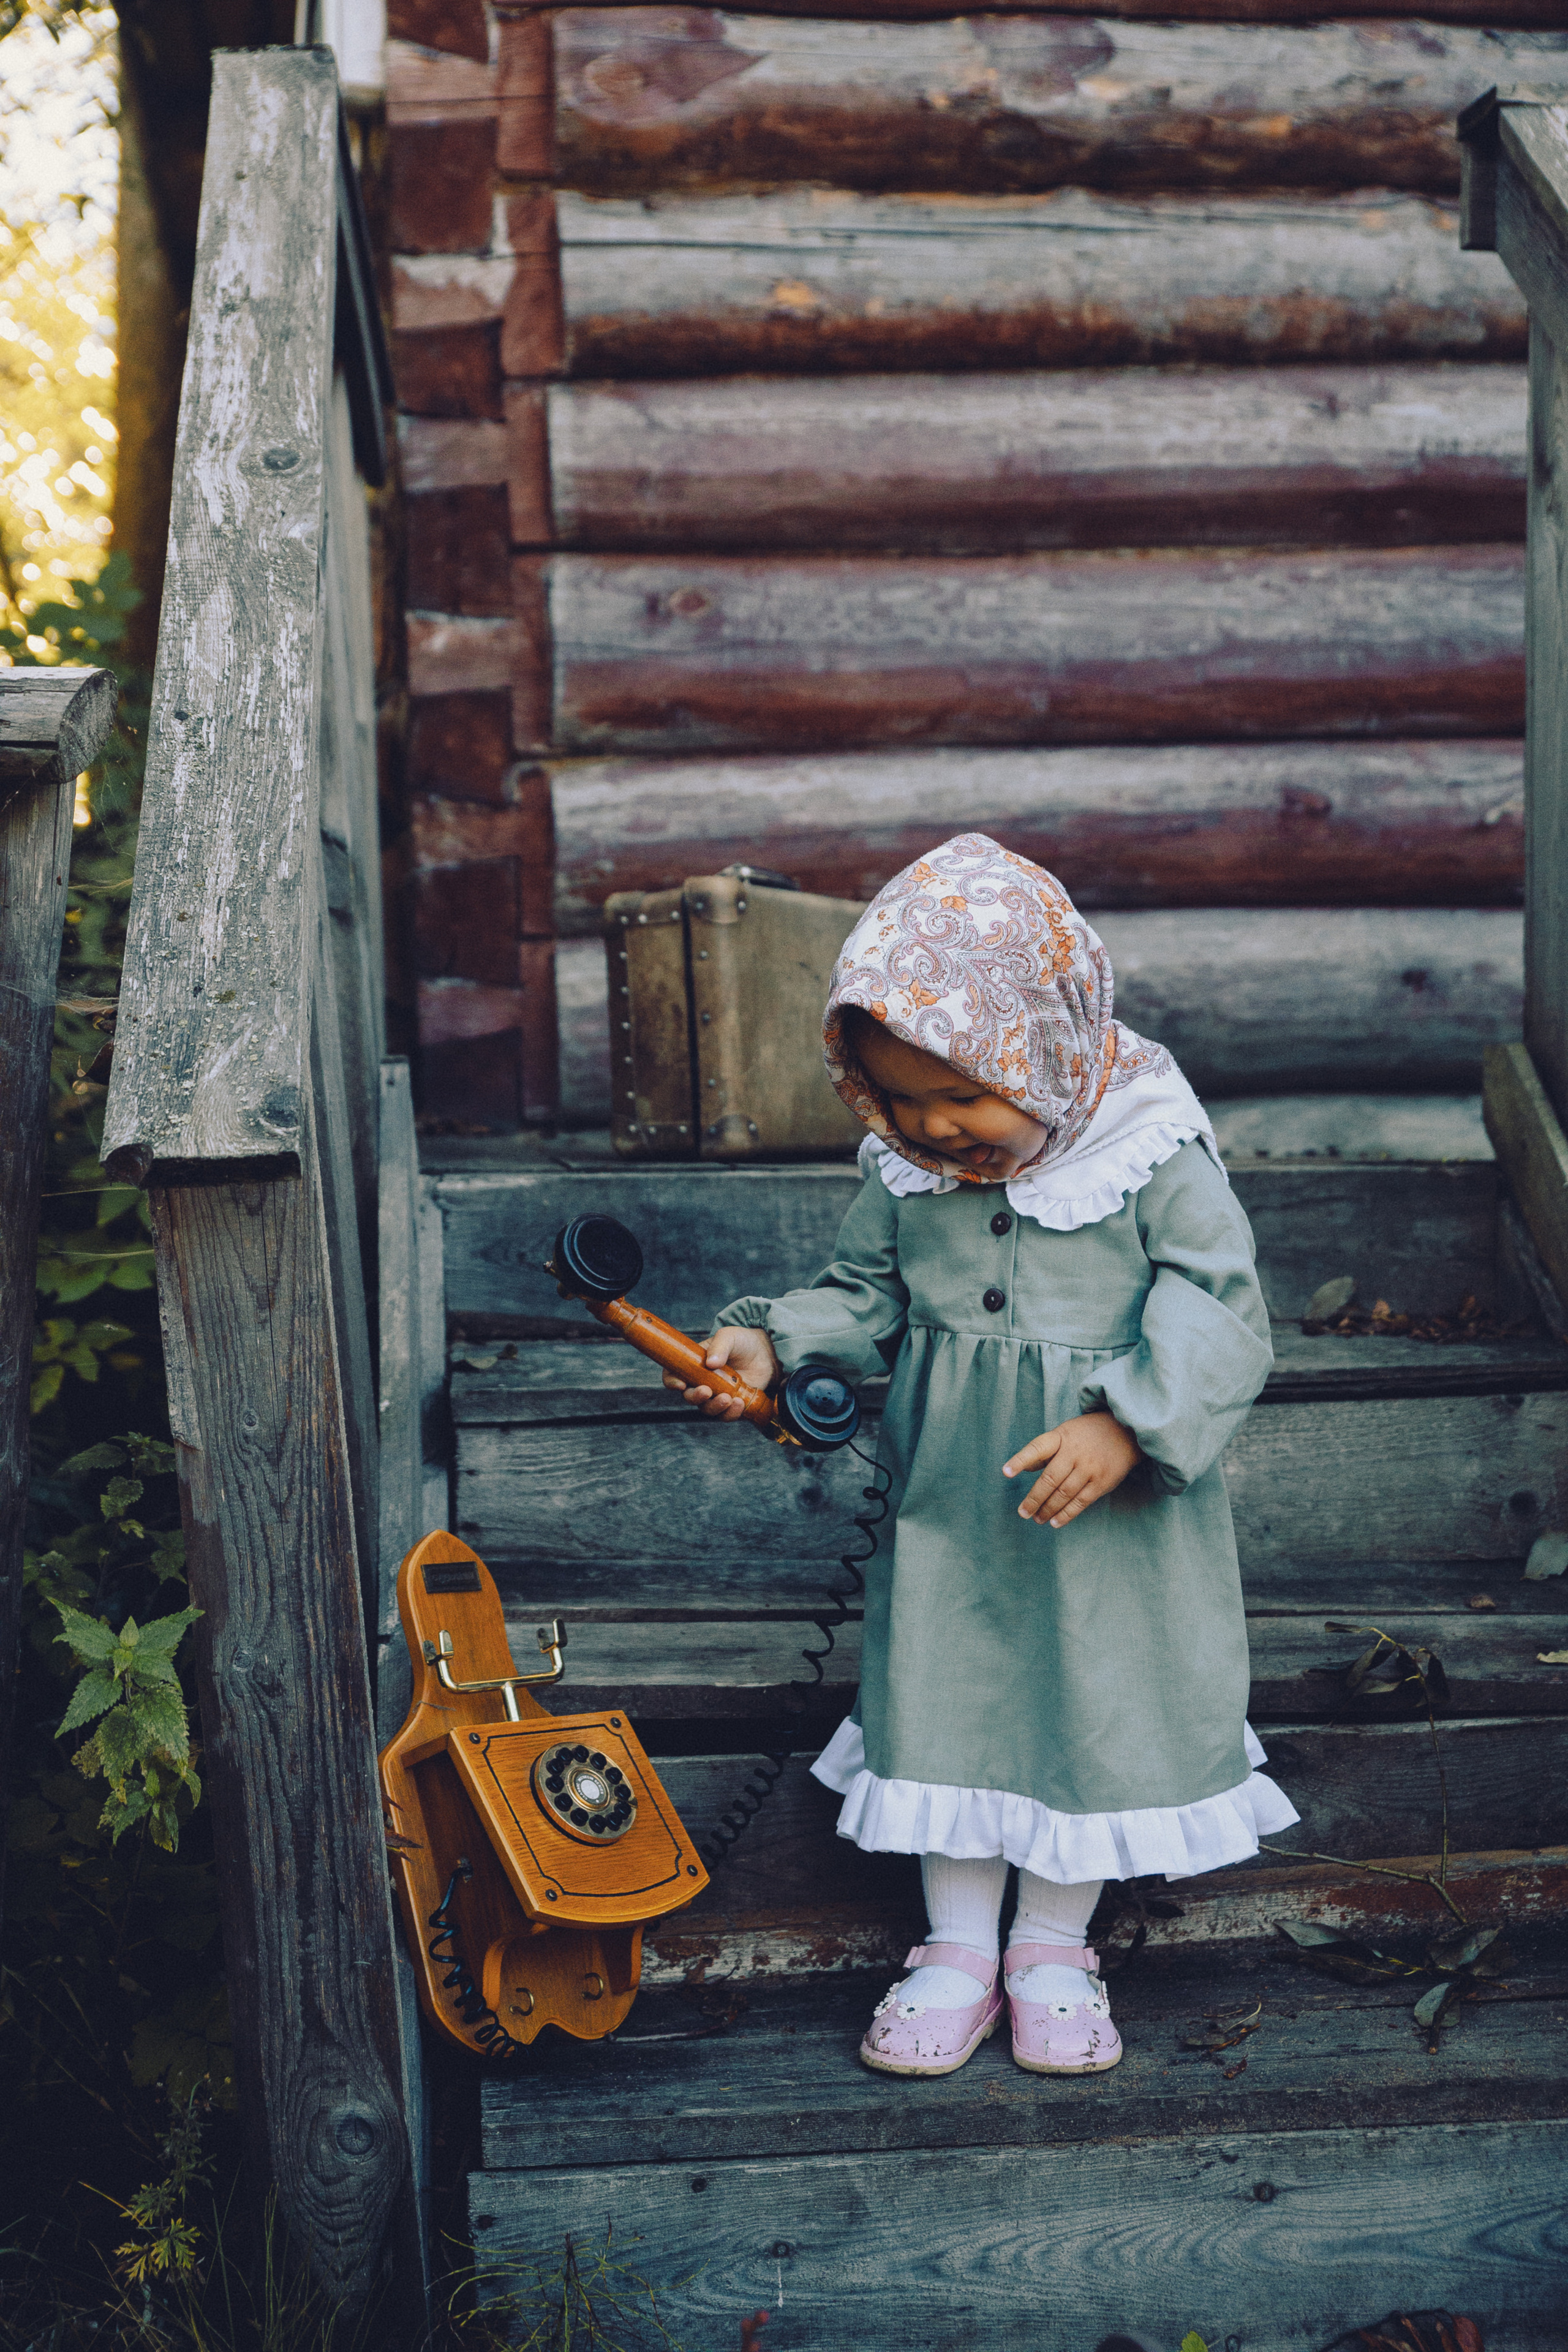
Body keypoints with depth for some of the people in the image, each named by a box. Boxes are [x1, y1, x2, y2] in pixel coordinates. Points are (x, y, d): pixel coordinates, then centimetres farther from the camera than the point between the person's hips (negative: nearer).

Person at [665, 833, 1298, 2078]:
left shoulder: (1155, 1160, -19)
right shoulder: (907, 1167, -6)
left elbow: (1223, 1322, -18)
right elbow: (867, 1295, 7)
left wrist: (1126, 1427, -31)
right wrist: (772, 1345, -11)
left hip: (1114, 1514, -3)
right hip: (951, 1506, 3)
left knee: (1095, 1704, 10)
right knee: (944, 1695, 10)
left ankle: (1056, 1949, 31)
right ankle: (961, 1947, 28)